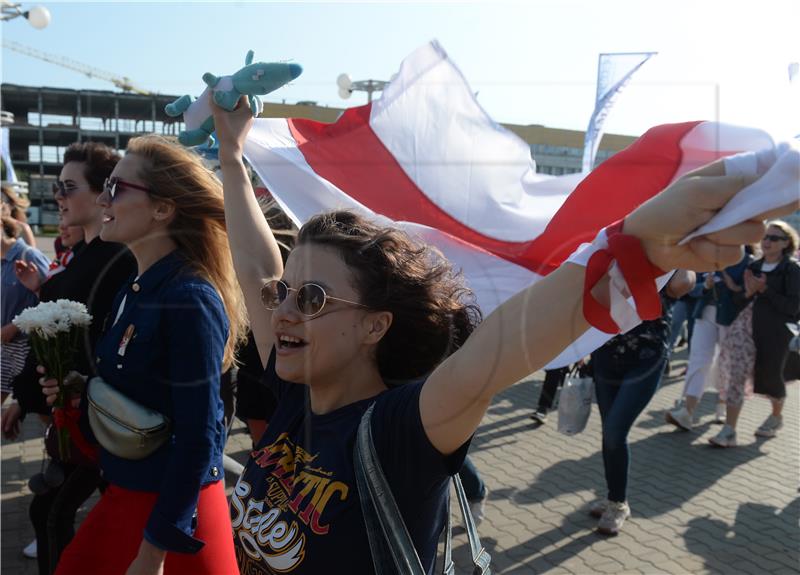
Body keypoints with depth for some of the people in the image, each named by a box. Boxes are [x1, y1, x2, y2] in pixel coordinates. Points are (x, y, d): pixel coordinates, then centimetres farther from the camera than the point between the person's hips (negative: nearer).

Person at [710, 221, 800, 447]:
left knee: (770, 375, 11)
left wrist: (764, 290, -16)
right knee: (735, 370, -11)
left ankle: (776, 416, 43)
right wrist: (748, 293, -11)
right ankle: (729, 431, -12)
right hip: (748, 323, 4)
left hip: (776, 330, -4)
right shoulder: (754, 266, 9)